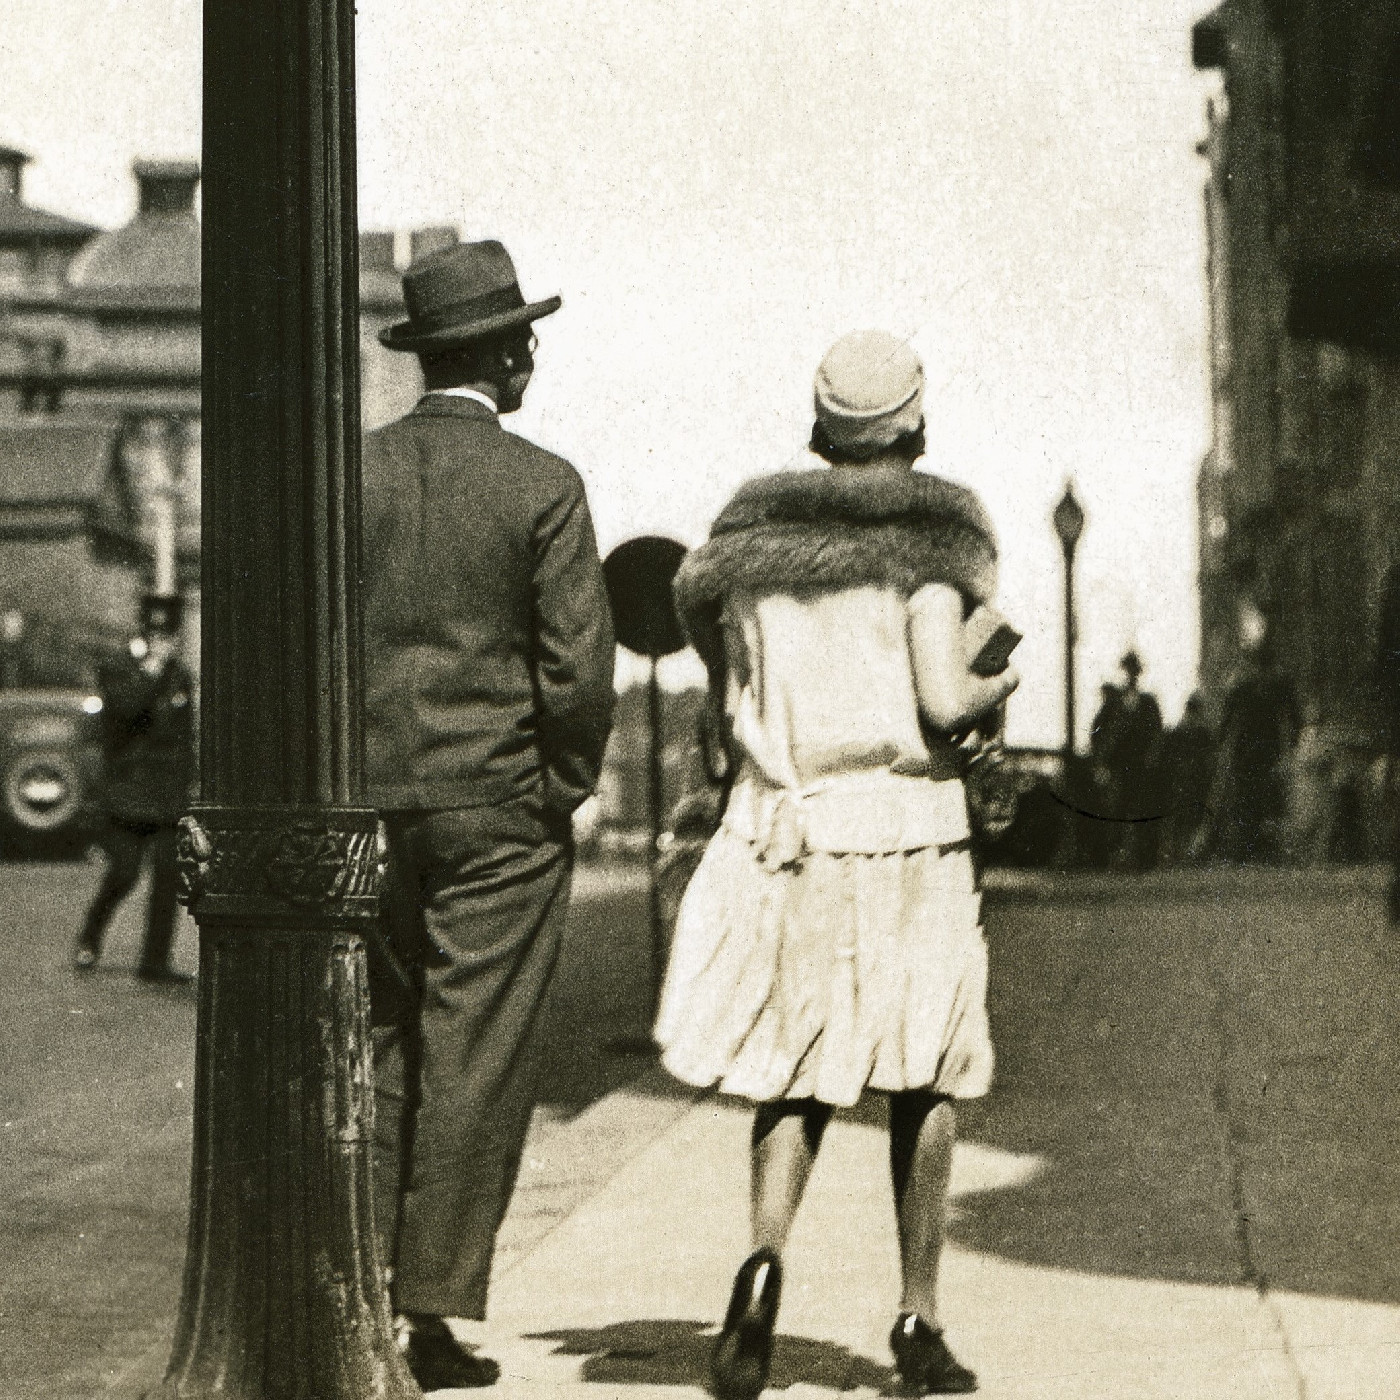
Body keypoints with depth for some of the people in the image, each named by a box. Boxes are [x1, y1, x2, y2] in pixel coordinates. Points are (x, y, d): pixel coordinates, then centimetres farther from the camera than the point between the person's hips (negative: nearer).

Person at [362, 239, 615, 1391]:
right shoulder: (543, 486, -8)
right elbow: (579, 666, -11)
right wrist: (568, 785, 3)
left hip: (368, 808, 4)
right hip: (501, 807, -4)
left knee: (379, 1053, 15)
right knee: (474, 1066, 1)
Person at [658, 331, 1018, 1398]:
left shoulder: (752, 535, 7)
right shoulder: (931, 534, -5)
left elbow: (730, 699, 11)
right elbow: (943, 697, -15)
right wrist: (996, 682, 6)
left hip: (780, 829, 3)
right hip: (907, 827, -3)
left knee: (797, 1071, 10)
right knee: (924, 1077, 11)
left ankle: (765, 1260, -17)